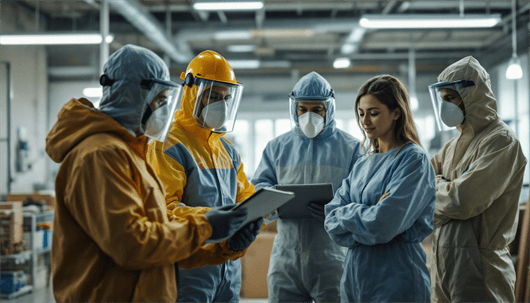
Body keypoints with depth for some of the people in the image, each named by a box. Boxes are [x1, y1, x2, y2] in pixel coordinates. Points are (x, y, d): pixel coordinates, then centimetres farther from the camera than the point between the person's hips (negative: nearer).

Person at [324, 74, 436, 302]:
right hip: (355, 280, 6)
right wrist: (364, 214, -13)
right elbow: (332, 222, 2)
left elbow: (383, 224, -20)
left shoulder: (413, 160, -9)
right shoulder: (362, 165, 12)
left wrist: (347, 214, -4)